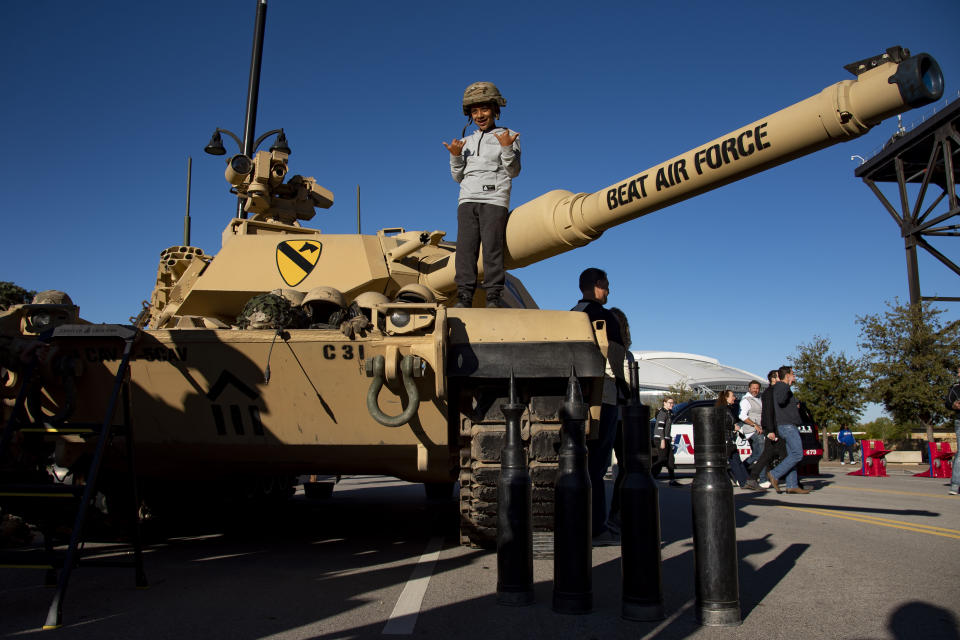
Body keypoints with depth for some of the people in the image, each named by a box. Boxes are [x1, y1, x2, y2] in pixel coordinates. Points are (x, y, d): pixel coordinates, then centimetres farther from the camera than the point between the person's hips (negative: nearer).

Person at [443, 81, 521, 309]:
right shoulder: (468, 141, 21)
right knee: (465, 247, -6)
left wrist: (506, 149, -12)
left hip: (494, 199, -4)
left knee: (492, 247, -11)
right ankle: (464, 296, -5)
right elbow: (459, 177, 20)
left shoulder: (507, 136, 10)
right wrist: (455, 156, 4)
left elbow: (513, 172, 2)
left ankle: (493, 297, -7)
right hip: (467, 200, 4)